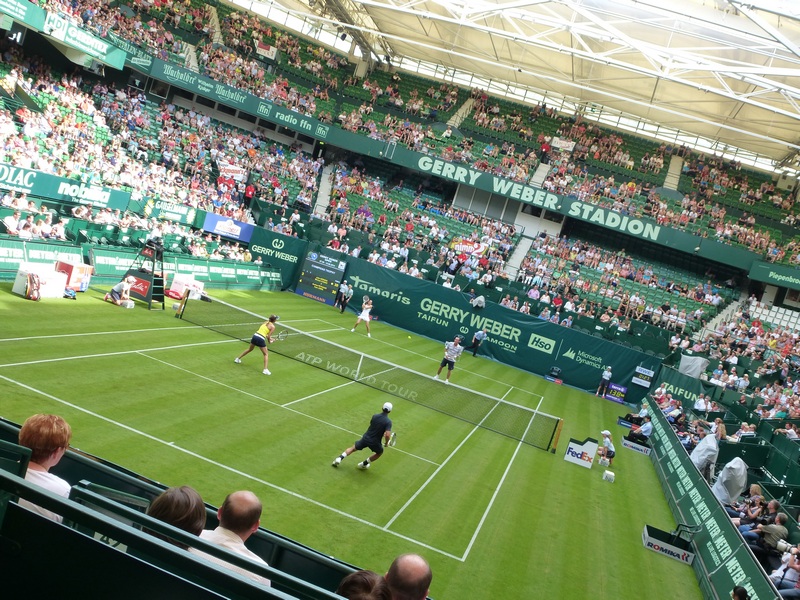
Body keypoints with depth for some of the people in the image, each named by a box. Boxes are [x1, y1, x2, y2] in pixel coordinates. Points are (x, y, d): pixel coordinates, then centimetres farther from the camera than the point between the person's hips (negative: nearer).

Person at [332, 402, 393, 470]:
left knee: (353, 448, 24)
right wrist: (386, 443, -8)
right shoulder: (388, 422, -19)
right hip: (375, 442, -3)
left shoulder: (374, 416, -4)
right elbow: (387, 435, -28)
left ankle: (340, 458, 7)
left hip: (366, 438, 3)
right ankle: (364, 464, 31)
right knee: (379, 452, 30)